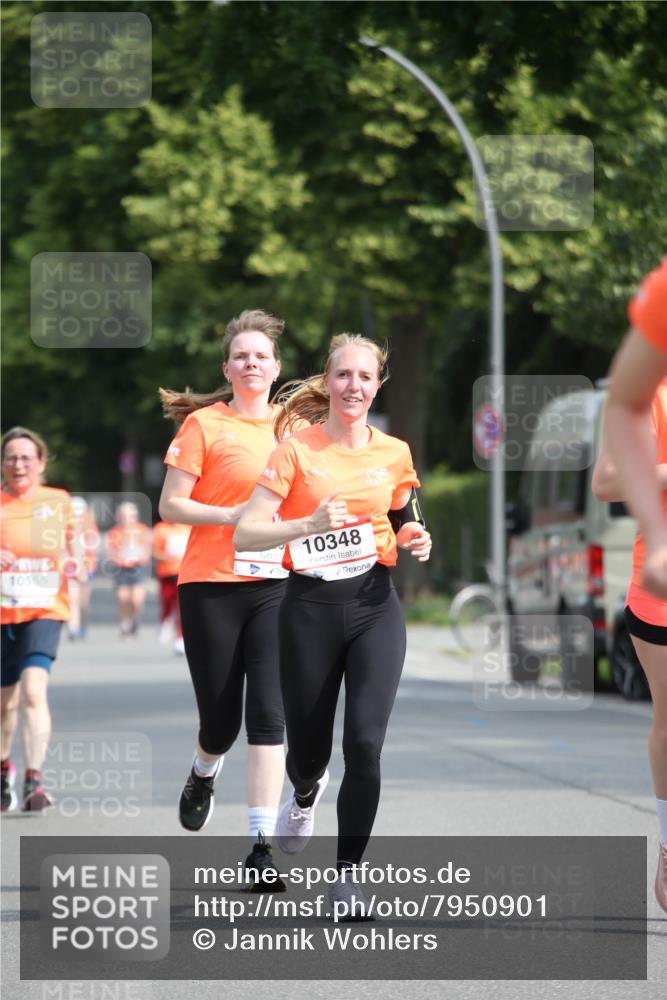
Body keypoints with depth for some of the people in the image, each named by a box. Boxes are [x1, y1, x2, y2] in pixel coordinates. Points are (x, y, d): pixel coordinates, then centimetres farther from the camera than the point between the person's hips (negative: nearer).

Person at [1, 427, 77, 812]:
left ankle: (34, 780, -25)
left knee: (34, 690, -21)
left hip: (44, 610, -1)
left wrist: (71, 560, -1)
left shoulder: (59, 501, 6)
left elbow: (69, 544, 21)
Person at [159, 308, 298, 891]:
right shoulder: (204, 424, -1)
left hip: (275, 585, 2)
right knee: (221, 719, 3)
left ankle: (262, 848, -11)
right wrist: (232, 516, -16)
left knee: (268, 715, -10)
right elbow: (170, 506, -4)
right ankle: (203, 775, 40)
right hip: (211, 584, -2)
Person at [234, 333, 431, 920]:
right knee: (308, 748, 8)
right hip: (312, 607, -1)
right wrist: (309, 525, -25)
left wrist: (416, 541, 1)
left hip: (375, 605, 2)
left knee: (365, 743, -14)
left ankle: (348, 872, -1)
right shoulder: (297, 450, -5)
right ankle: (306, 791, 48)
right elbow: (245, 534, -11)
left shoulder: (394, 453, 6)